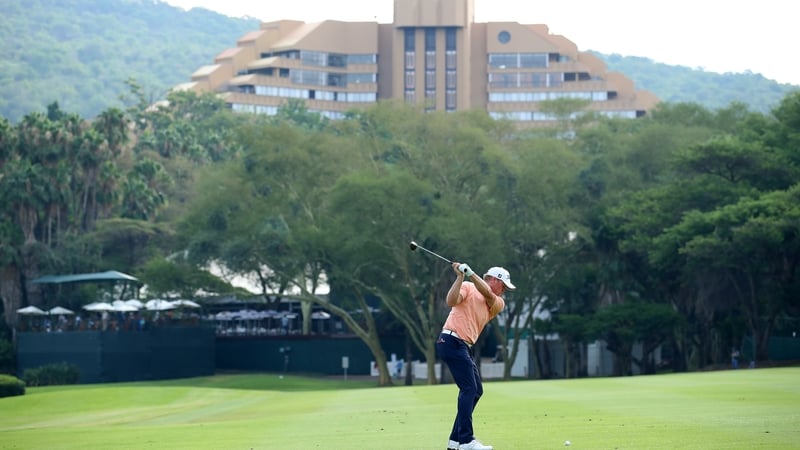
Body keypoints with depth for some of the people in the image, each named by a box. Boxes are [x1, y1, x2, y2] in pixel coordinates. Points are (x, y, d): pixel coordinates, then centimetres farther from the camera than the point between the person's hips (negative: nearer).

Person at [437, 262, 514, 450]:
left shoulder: (498, 303, 15)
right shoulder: (467, 287, 0)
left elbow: (487, 294, -7)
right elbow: (451, 301, -17)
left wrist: (470, 273, -19)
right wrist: (460, 277, -22)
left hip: (464, 347, 9)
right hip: (452, 341, -9)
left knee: (476, 390, 10)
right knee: (469, 389, -14)